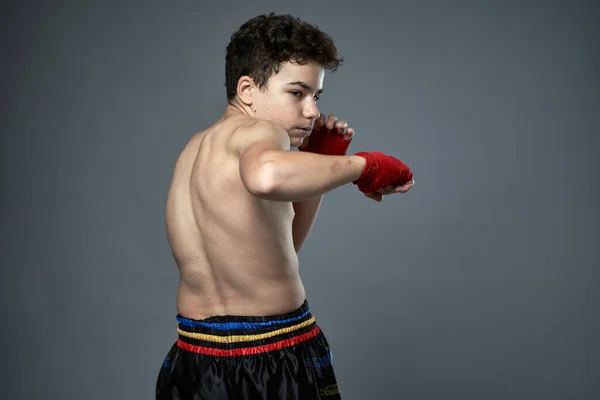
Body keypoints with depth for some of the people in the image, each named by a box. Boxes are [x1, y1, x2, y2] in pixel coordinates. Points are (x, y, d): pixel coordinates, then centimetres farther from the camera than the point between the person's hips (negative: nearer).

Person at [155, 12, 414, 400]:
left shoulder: (200, 146, 11)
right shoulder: (257, 131, -16)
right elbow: (267, 175, -43)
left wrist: (324, 162, 9)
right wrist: (362, 165, -27)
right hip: (276, 363, -7)